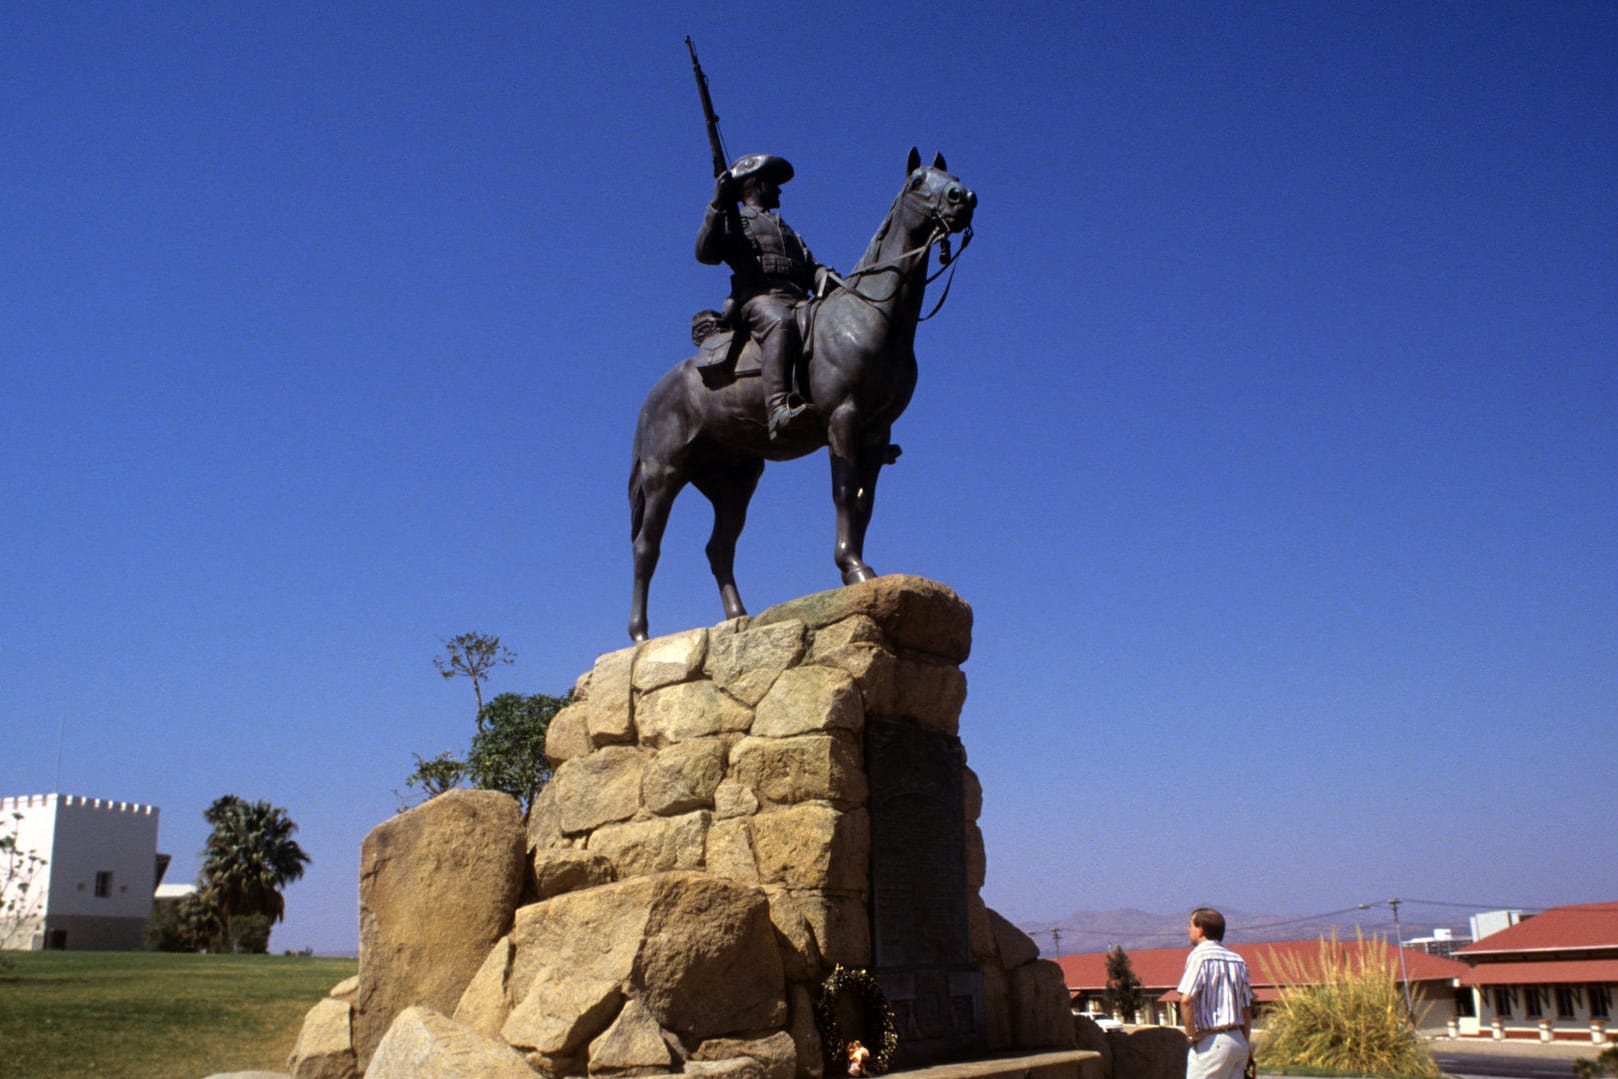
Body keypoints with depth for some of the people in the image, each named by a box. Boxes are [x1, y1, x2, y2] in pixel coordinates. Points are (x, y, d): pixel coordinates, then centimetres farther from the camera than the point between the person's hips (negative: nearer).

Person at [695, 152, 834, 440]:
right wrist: (717, 207, -2)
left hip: (799, 302, 6)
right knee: (781, 323, -40)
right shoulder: (733, 222, 24)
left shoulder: (788, 231, 42)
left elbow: (812, 268, 28)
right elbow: (705, 253, 5)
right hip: (758, 299, -6)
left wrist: (829, 281, 5)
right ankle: (778, 408, -58)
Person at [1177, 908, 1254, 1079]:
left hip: (1212, 1042, -7)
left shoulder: (1199, 955, -9)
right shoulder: (1238, 960, 13)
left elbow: (1186, 999, -22)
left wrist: (1192, 1033, -11)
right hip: (1238, 1040, 7)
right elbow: (1247, 1008, 16)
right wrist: (1244, 1044, 21)